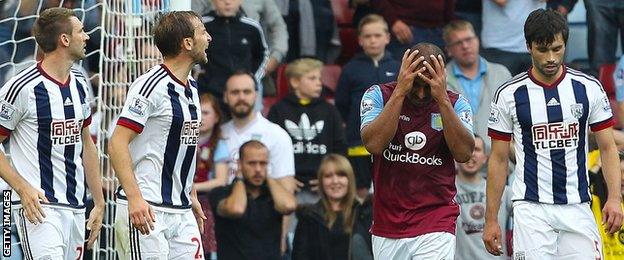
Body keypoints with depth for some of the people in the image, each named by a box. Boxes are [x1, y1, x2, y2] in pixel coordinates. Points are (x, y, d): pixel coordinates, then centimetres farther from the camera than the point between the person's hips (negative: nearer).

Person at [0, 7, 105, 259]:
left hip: (75, 207, 8)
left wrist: (99, 203, 18)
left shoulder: (80, 85, 12)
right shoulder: (23, 87, -12)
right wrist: (22, 188, -18)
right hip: (37, 205, -8)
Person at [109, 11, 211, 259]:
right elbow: (117, 144, -17)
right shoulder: (151, 85, -12)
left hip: (181, 212, 9)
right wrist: (134, 198, -25)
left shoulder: (191, 87, 15)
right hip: (145, 210, -9)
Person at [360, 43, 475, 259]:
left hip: (435, 227, -2)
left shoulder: (455, 104, -1)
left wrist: (442, 99, -22)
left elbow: (464, 153, -16)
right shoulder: (379, 95, -2)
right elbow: (373, 144, -19)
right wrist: (401, 92, -23)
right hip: (386, 226, 2)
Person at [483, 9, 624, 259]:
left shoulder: (589, 88, 3)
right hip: (531, 209, -2)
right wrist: (491, 219, 2)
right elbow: (498, 159, 5)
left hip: (578, 208, 2)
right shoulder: (509, 94, 0)